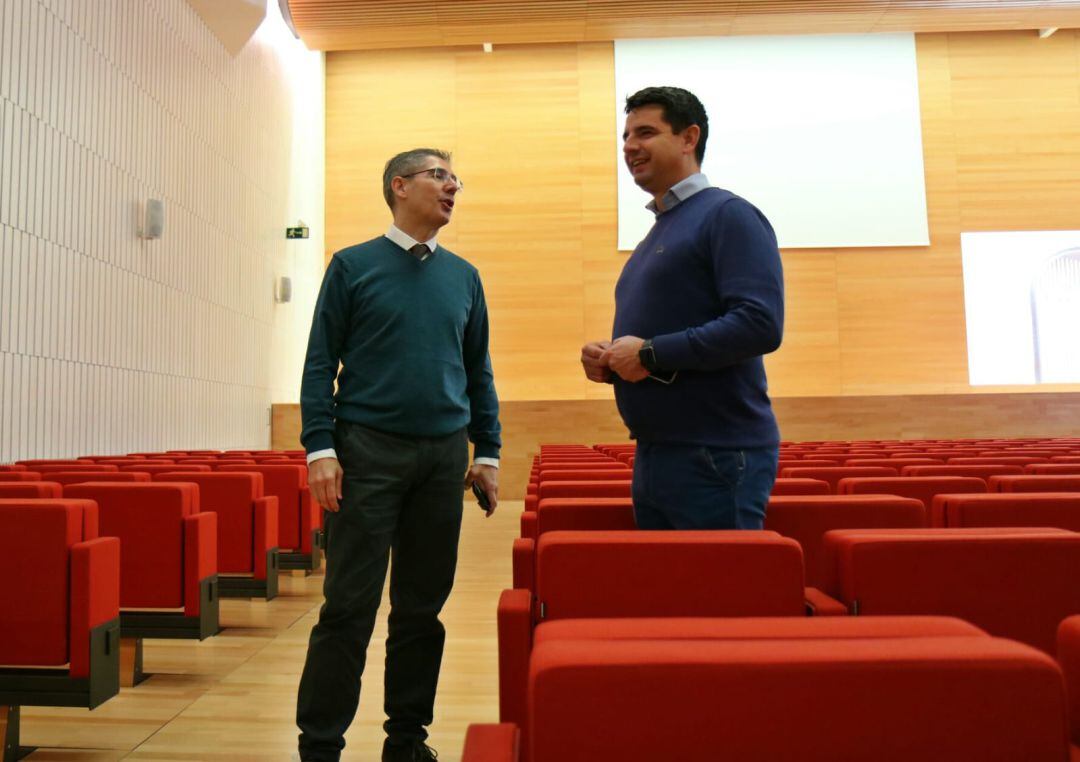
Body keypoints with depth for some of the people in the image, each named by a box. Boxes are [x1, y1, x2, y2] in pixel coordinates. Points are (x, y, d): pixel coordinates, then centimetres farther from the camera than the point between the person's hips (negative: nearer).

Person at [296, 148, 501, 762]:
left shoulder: (464, 277, 13)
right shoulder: (353, 265, 3)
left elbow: (479, 371, 14)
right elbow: (321, 362, 0)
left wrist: (489, 451, 8)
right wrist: (320, 448, -10)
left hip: (444, 456, 4)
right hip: (368, 450, -3)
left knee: (424, 607, 10)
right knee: (350, 605, 0)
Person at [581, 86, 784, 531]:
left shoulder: (727, 215, -9)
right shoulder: (658, 230, 18)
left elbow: (760, 324, -22)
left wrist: (650, 353, -18)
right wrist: (609, 361, 4)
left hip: (717, 457, -9)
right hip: (653, 457, 9)